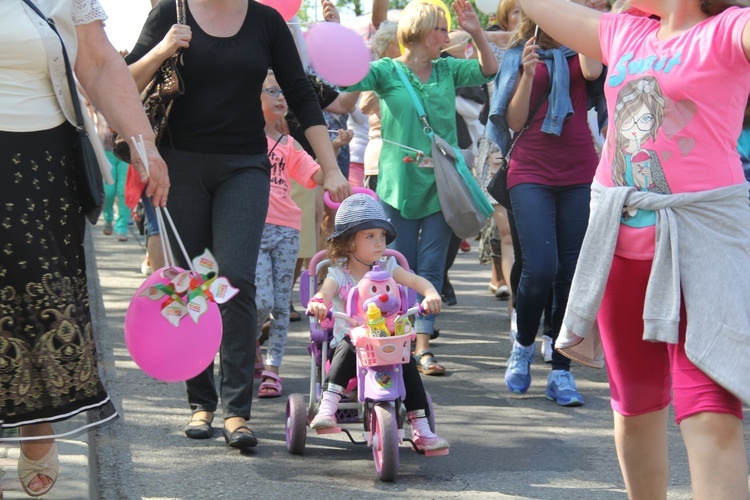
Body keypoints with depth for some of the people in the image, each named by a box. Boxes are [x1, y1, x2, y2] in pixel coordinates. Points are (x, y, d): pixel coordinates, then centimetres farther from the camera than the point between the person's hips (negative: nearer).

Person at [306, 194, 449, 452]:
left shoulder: (385, 268, 5)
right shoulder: (339, 273, -3)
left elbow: (415, 280, -6)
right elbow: (326, 291, -22)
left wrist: (431, 294, -29)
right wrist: (318, 303, -47)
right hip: (349, 340, -2)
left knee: (407, 363, -22)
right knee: (347, 350, -35)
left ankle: (421, 431, -17)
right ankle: (326, 409, -38)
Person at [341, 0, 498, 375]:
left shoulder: (447, 70, 10)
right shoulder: (386, 71, -2)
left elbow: (488, 71, 9)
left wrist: (476, 33, -6)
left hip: (441, 185, 3)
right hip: (399, 184, -3)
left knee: (431, 269, -1)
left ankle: (423, 346, -2)